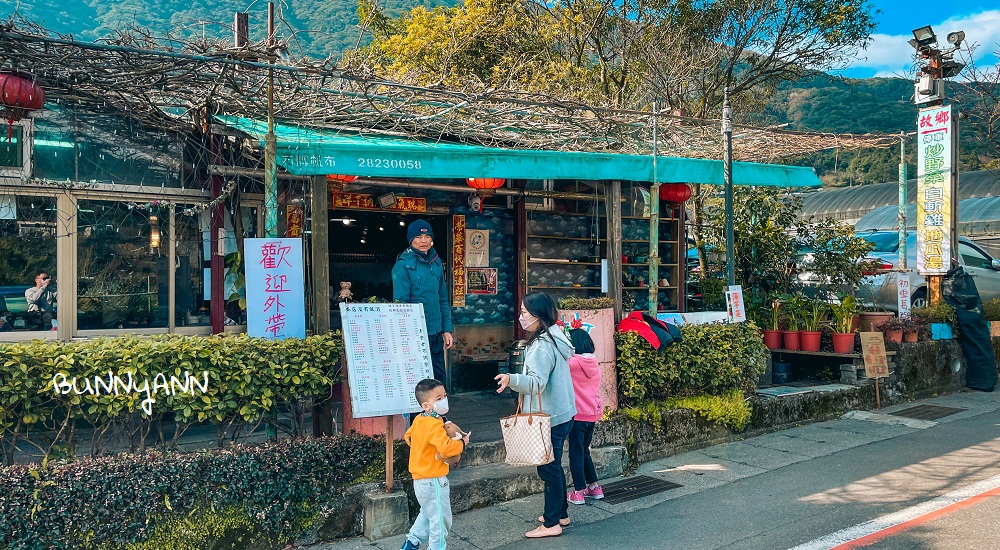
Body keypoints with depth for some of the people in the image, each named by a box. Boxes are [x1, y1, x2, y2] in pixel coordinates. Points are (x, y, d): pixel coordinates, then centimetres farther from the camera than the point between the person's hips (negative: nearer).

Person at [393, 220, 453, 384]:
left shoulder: (436, 262, 10)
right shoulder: (403, 264, -9)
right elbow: (400, 302, -11)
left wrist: (447, 329, 10)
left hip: (436, 332, 6)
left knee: (440, 377, 14)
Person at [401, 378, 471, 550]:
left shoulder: (418, 420, 4)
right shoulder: (435, 424, -25)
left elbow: (408, 436, 20)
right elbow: (446, 448, -36)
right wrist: (462, 442, -20)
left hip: (420, 478, 10)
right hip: (433, 479, -10)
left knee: (428, 513, 29)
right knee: (441, 519, 5)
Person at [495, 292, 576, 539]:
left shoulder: (542, 346, -22)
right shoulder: (554, 338, 9)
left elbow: (537, 382, -31)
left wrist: (512, 379, -46)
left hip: (550, 418, -10)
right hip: (561, 414, 10)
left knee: (549, 469, 1)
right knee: (554, 467, 20)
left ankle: (551, 524, 11)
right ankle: (561, 514, 32)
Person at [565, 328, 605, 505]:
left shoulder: (573, 362, -15)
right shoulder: (594, 363, 6)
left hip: (578, 415, -7)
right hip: (592, 413, 7)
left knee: (576, 453, 2)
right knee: (584, 451, 20)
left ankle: (579, 492, 5)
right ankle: (594, 487, 25)